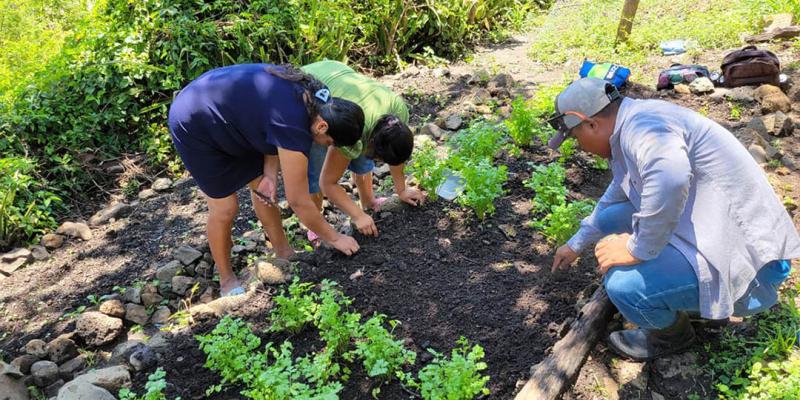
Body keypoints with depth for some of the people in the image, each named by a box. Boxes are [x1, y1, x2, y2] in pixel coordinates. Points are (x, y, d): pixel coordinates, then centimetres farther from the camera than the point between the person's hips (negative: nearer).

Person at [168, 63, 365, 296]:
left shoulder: (310, 95, -11)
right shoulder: (294, 128, -35)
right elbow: (299, 202, -26)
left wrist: (270, 174, -11)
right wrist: (335, 239, -14)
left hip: (228, 117, 8)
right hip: (195, 126, -8)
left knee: (262, 188, 9)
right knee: (224, 207, -3)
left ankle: (284, 255, 25)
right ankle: (226, 280, 19)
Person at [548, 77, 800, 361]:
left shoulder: (640, 125, -23)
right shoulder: (632, 127, 10)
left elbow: (670, 181, -46)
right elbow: (617, 193, 27)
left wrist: (638, 249, -30)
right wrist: (576, 244, 38)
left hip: (742, 257, -10)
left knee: (623, 284, -25)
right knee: (611, 218, 12)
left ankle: (672, 334, 9)